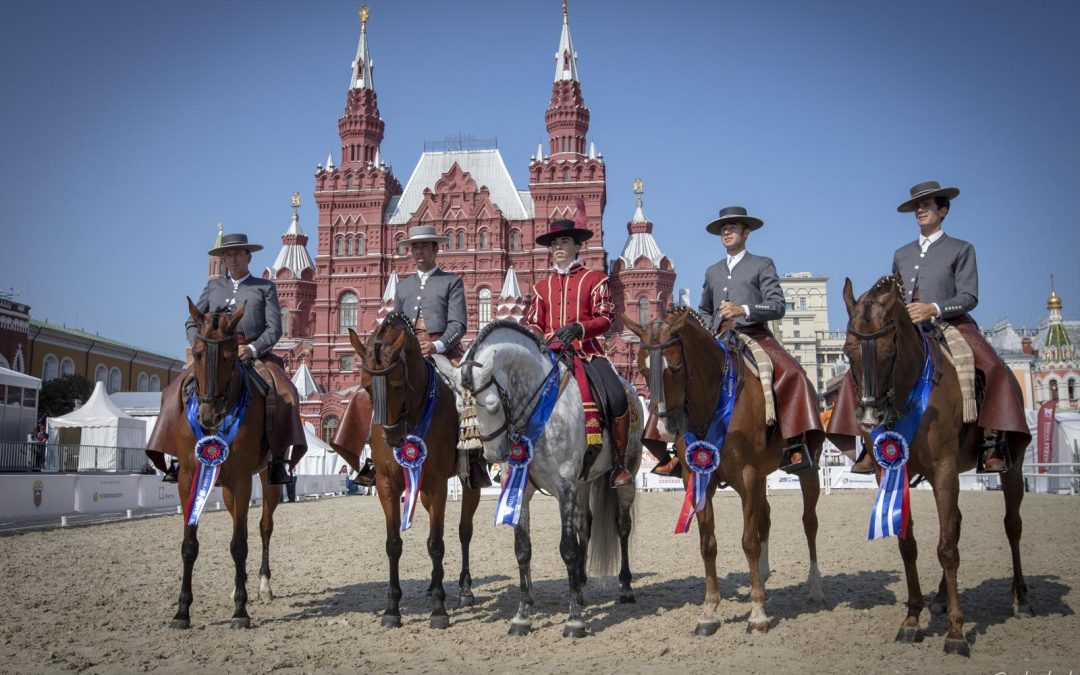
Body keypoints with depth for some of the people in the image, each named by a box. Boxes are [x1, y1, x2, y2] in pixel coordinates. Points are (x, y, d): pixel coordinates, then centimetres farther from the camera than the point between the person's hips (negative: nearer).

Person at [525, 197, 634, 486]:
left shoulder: (594, 279, 9)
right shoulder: (542, 287, 20)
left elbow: (606, 317, -1)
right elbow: (534, 323, 19)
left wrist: (578, 328, -20)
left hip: (588, 352, -3)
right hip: (551, 355, 3)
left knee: (617, 399, -25)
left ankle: (619, 462, -8)